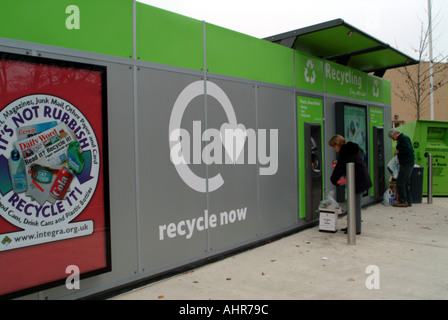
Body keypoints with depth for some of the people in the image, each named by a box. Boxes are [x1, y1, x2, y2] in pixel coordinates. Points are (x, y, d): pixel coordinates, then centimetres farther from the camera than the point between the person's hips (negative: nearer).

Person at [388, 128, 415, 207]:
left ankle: (402, 201, -5)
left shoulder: (404, 138, -11)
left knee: (400, 182, -9)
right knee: (406, 182, 12)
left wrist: (398, 151, -12)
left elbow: (407, 149, -25)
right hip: (407, 163, 11)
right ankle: (408, 201, 16)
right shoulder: (401, 139, 21)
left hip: (407, 163, -11)